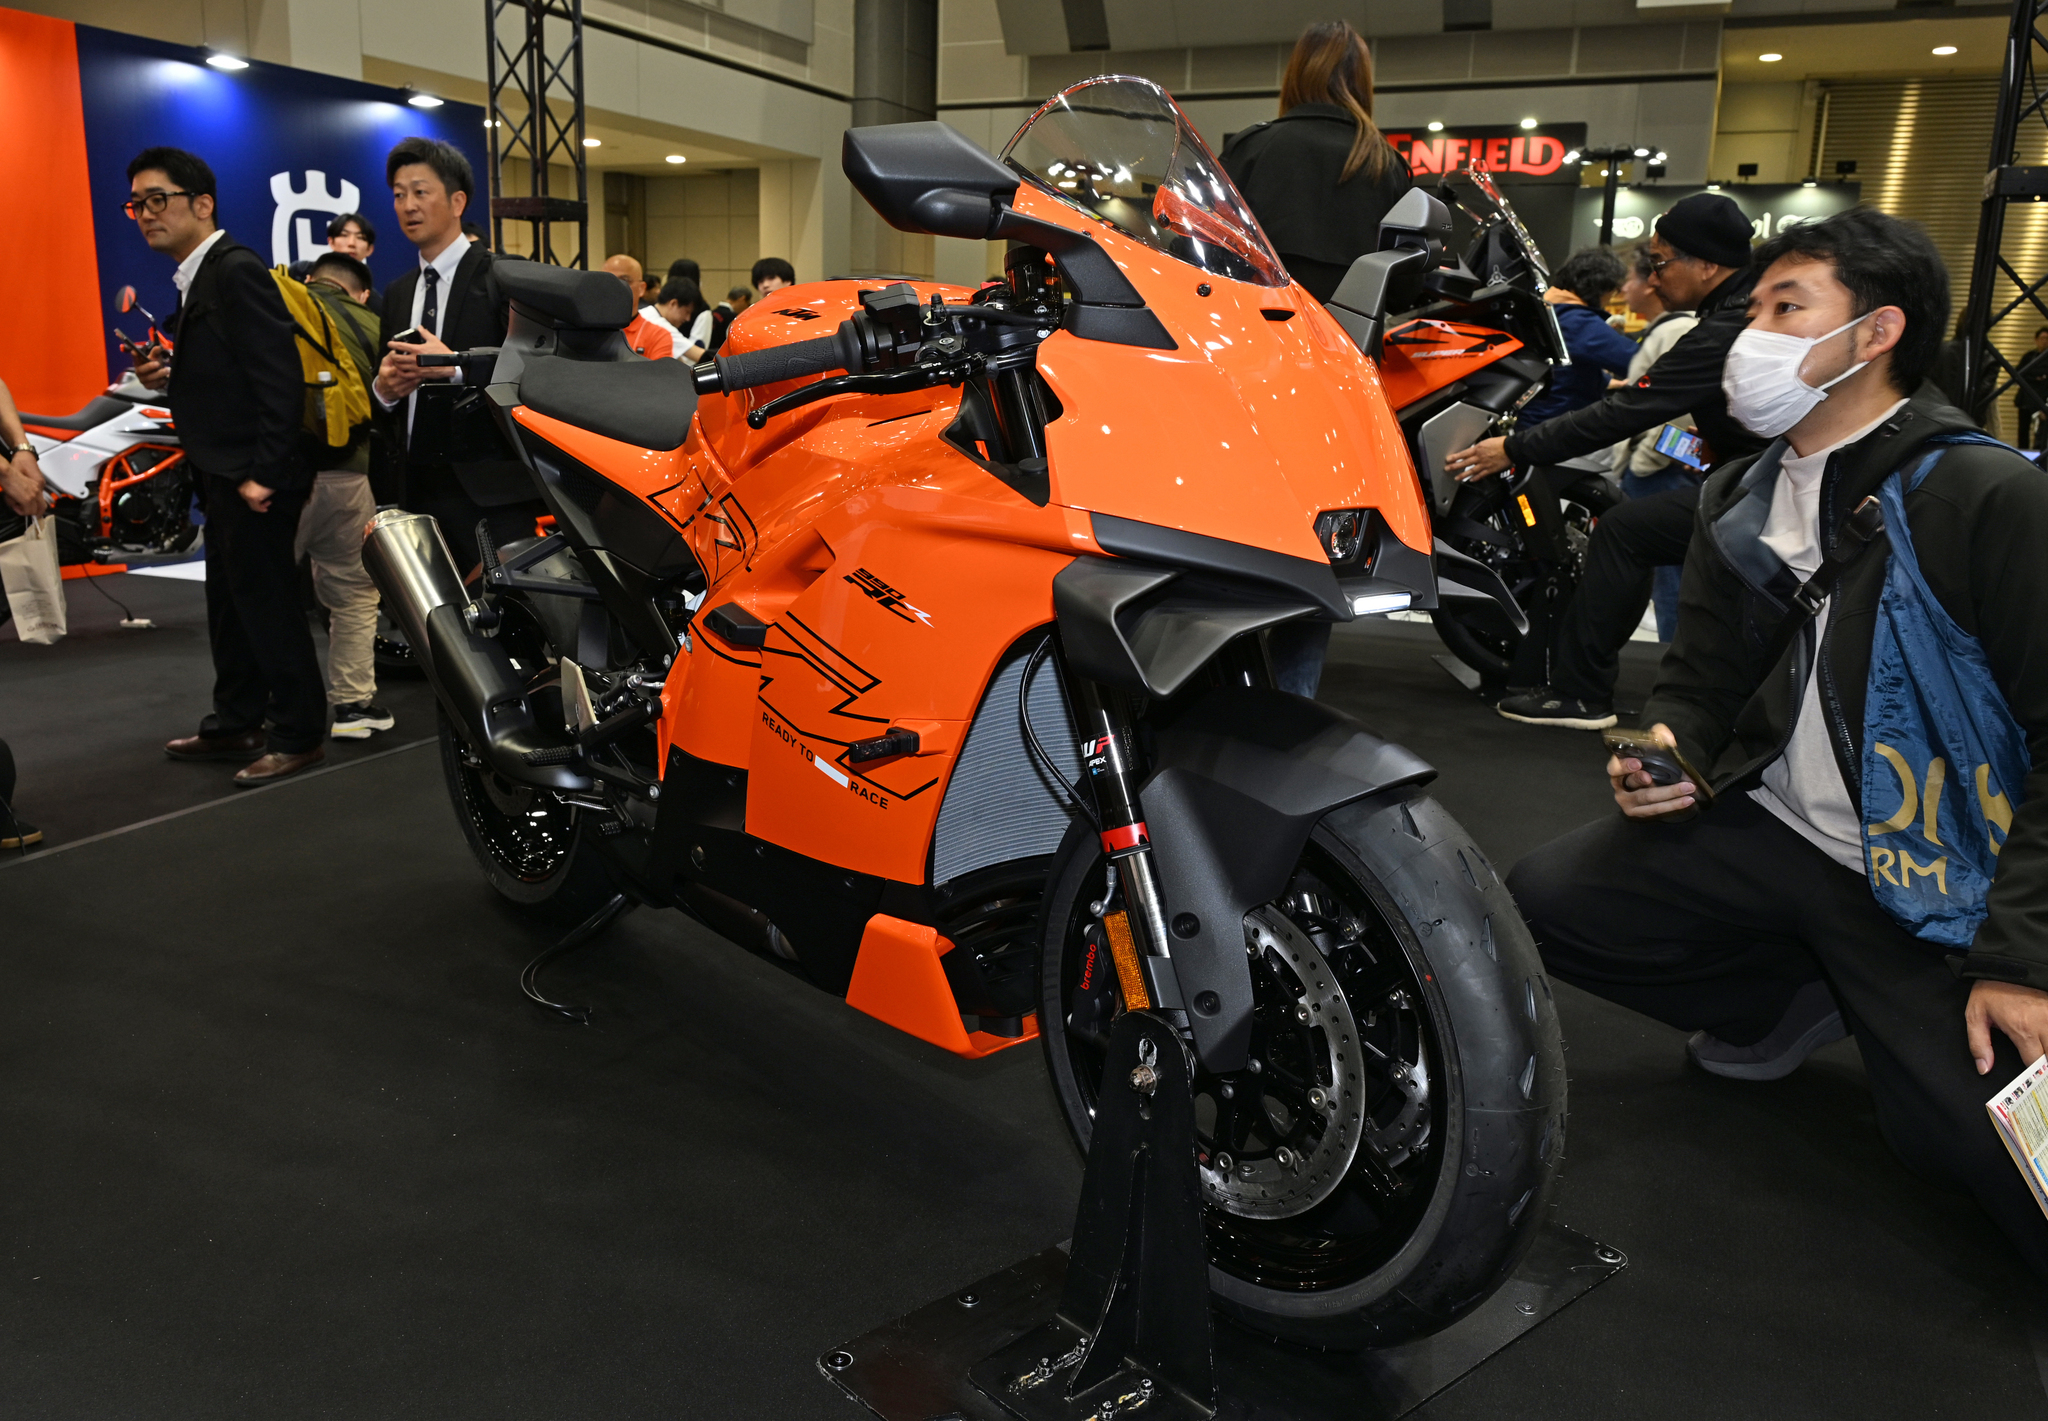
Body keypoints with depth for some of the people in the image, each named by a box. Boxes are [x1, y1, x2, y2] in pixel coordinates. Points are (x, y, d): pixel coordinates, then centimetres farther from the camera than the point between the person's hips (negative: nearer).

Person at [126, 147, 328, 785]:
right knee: (230, 602, 17)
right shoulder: (195, 280, 16)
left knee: (267, 603, -3)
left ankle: (299, 734, 7)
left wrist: (263, 473, -23)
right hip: (223, 474, 10)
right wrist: (167, 377, 1)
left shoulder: (237, 271, -14)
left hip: (255, 476, -10)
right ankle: (236, 723, 29)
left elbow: (279, 378, -21)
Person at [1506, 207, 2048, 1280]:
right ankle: (1793, 999, 11)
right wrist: (1665, 752, -10)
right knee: (1539, 901, -8)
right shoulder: (1738, 497, 9)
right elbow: (1699, 675, 15)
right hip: (1769, 826, 6)